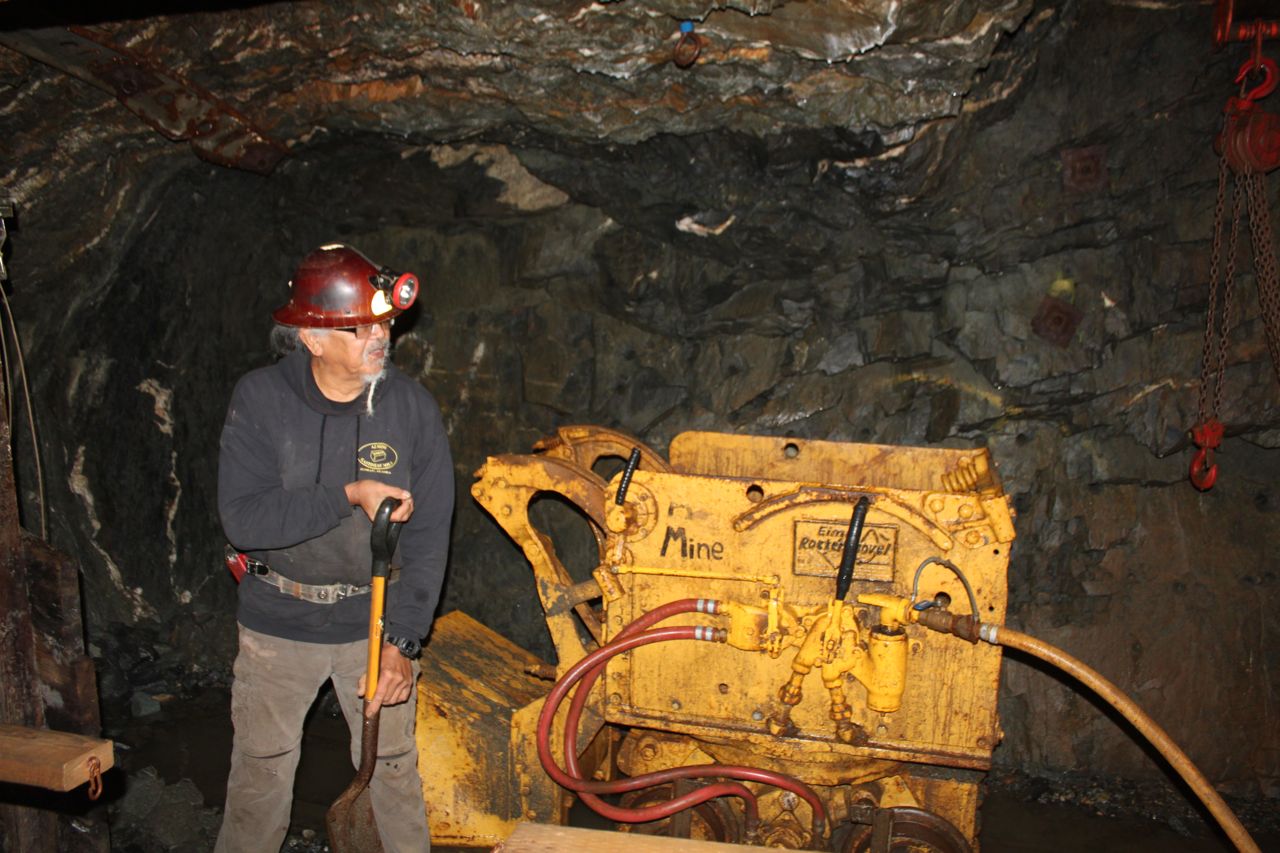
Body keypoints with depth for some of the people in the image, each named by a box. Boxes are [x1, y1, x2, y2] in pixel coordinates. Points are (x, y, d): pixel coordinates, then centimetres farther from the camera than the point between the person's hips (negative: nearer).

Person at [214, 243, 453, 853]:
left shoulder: (411, 407, -11)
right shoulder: (261, 398, -12)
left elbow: (428, 535, -10)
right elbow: (243, 519, -20)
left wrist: (402, 639, -16)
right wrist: (348, 496, -29)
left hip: (375, 620, 0)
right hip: (278, 623, 0)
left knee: (394, 765, 10)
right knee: (261, 769, 16)